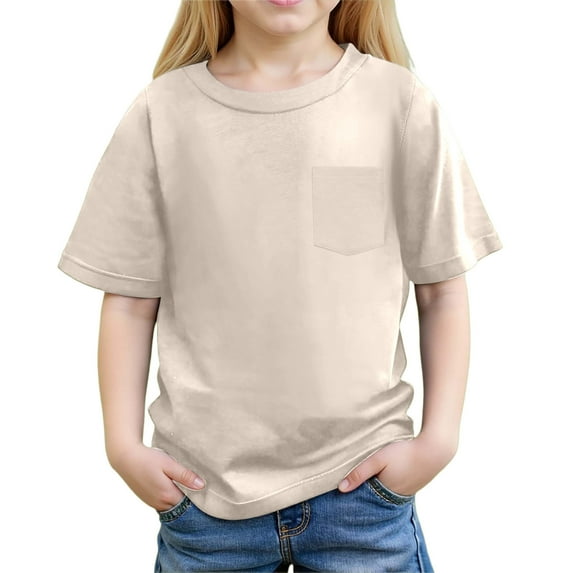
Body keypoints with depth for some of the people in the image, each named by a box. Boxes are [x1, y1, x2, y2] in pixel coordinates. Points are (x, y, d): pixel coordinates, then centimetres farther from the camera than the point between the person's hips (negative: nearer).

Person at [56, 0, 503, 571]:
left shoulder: (402, 103, -3)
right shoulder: (160, 113, -1)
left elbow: (441, 288, 1)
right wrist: (124, 445, -2)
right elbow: (129, 300, 2)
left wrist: (438, 437, -4)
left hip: (362, 480, 0)